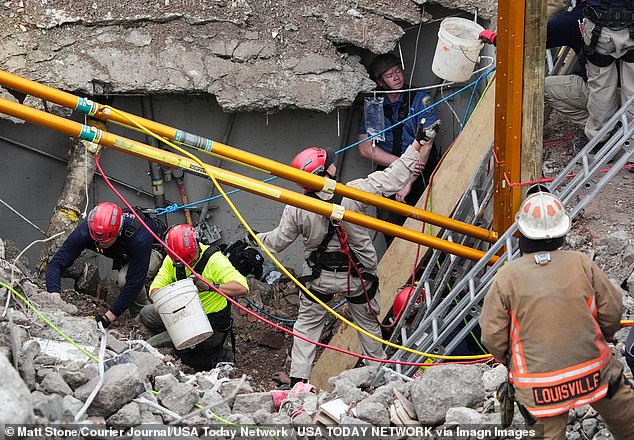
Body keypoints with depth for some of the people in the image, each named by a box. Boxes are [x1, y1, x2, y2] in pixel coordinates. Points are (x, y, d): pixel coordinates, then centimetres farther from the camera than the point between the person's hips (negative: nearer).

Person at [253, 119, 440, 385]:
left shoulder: (296, 209, -20)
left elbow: (278, 241, -5)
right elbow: (395, 177, -21)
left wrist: (256, 238, 16)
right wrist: (418, 145, -12)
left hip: (318, 276, 0)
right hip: (357, 276, 0)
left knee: (307, 325, 17)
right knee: (368, 323, 21)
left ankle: (298, 379, 14)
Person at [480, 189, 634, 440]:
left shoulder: (507, 276, -12)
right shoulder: (581, 264, -9)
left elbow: (492, 334, -7)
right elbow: (612, 309, -1)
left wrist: (506, 359, 14)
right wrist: (605, 335, 21)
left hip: (539, 382, -1)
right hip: (592, 370, 1)